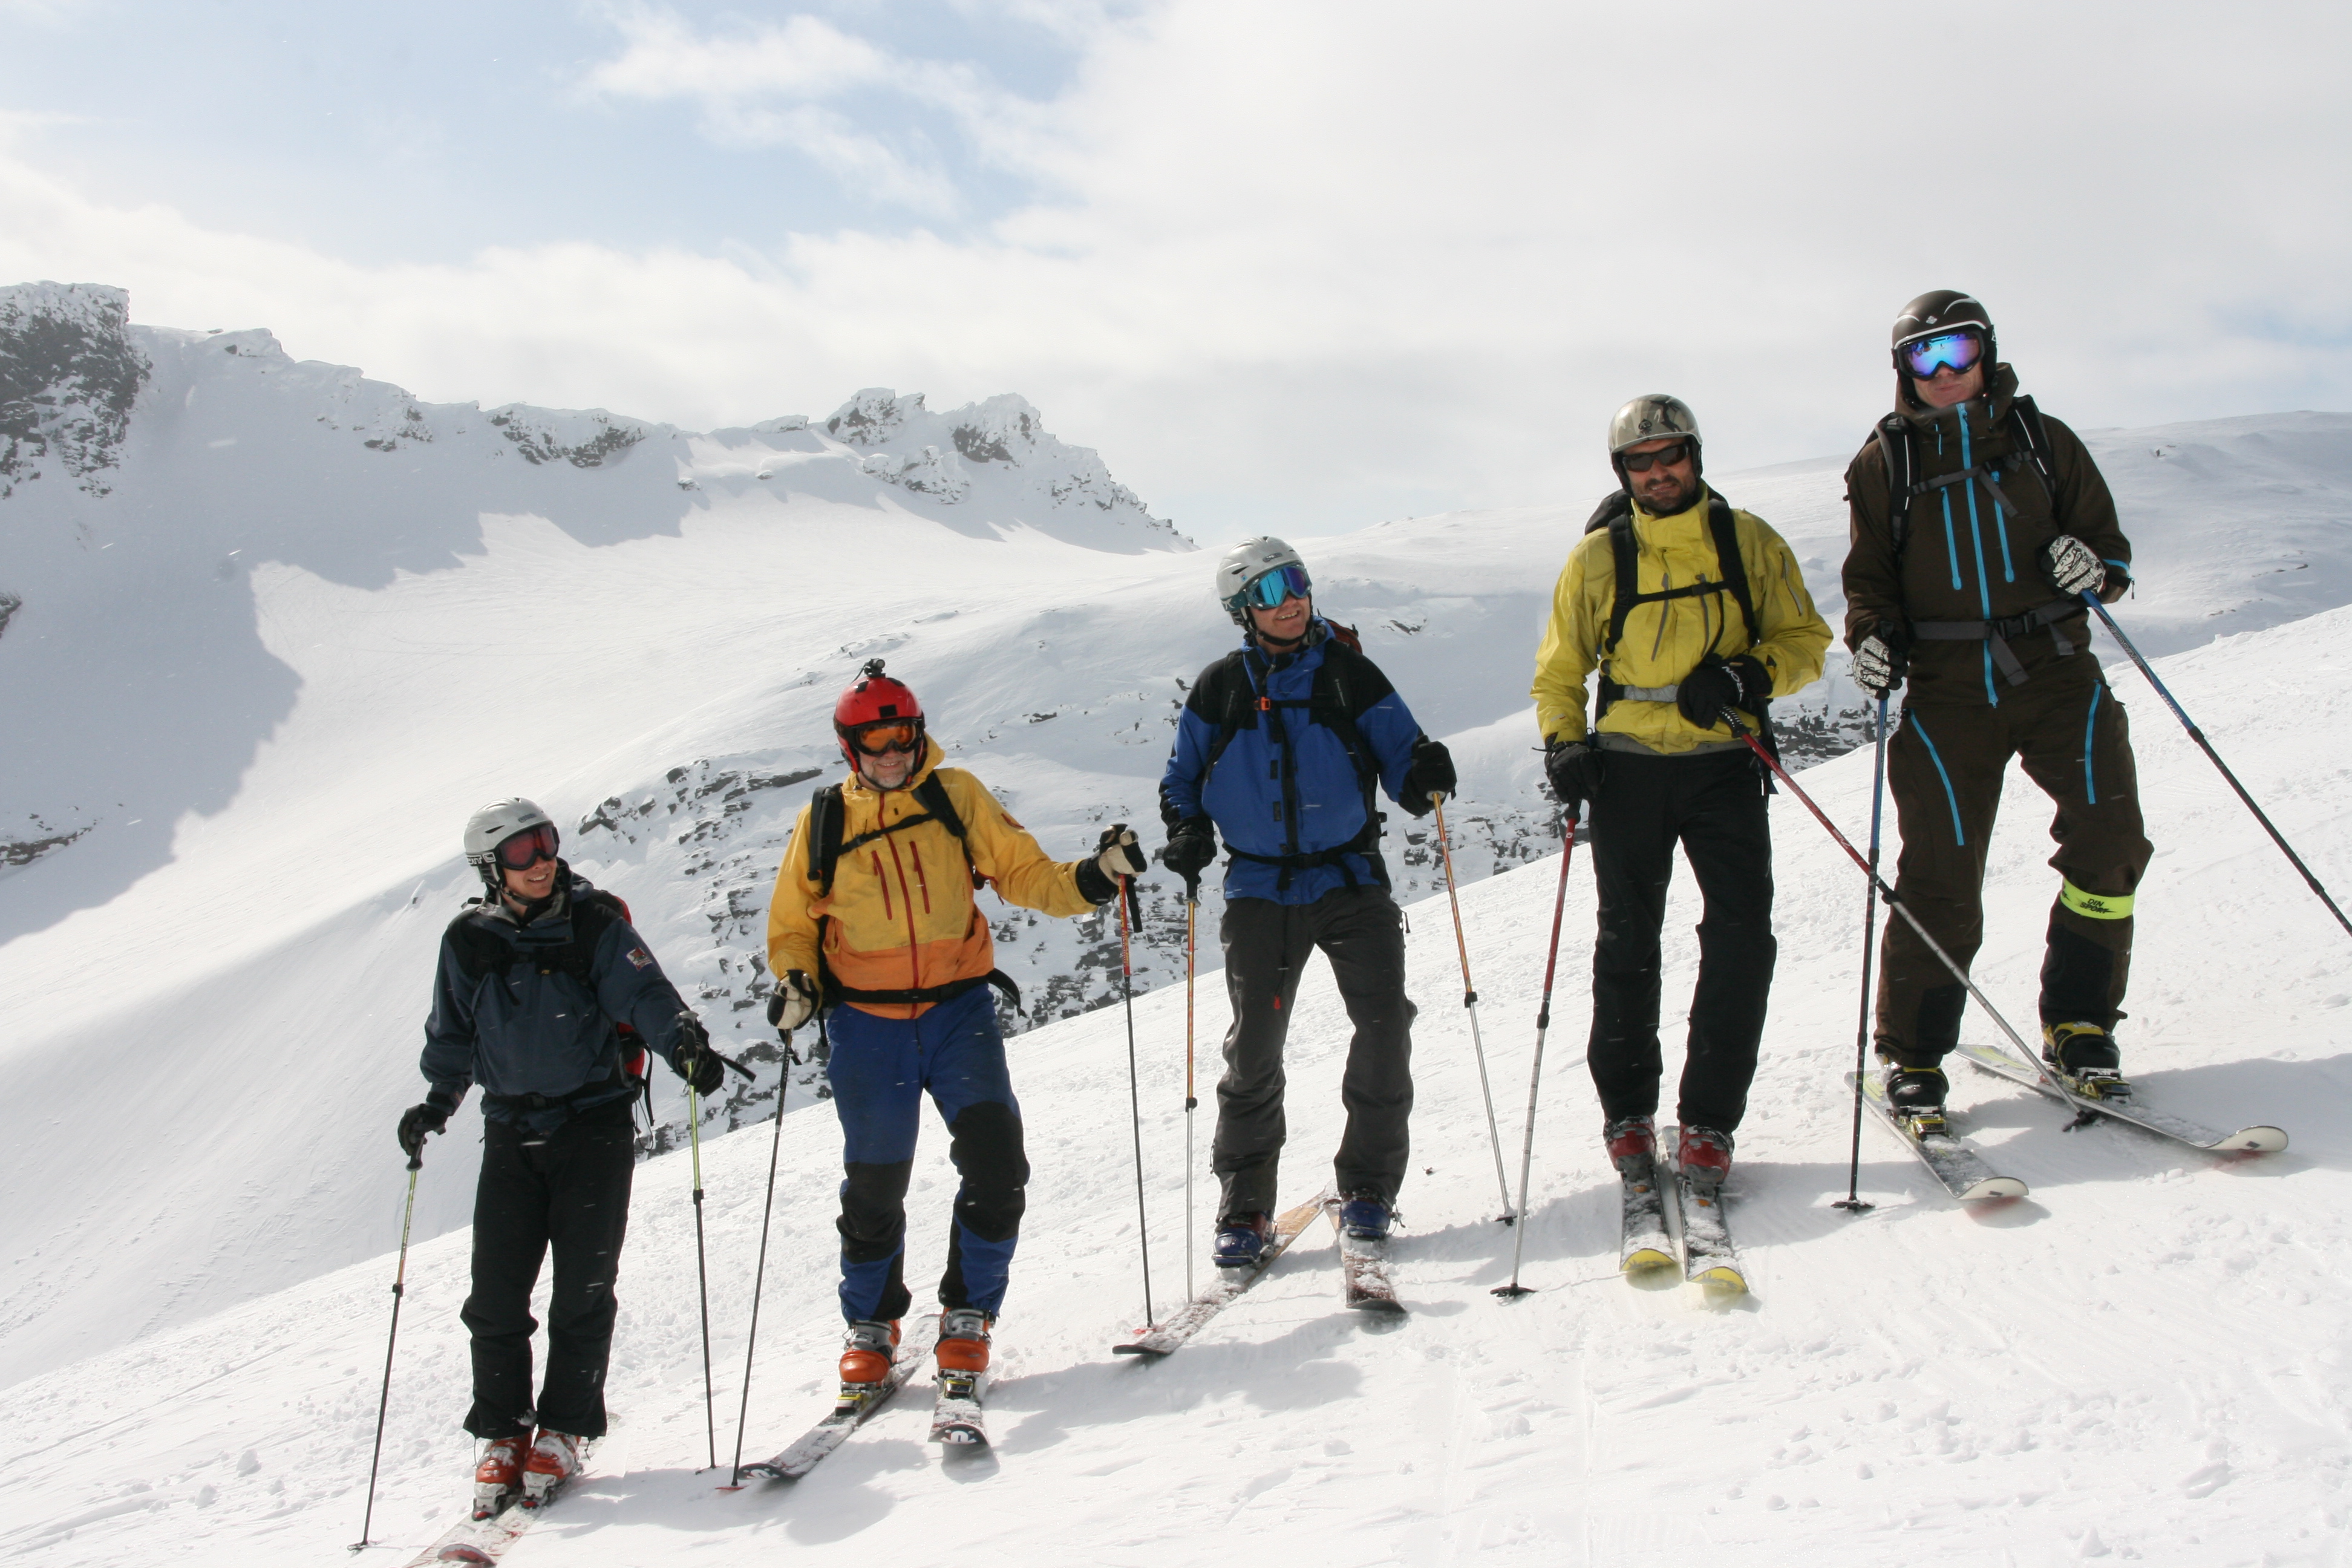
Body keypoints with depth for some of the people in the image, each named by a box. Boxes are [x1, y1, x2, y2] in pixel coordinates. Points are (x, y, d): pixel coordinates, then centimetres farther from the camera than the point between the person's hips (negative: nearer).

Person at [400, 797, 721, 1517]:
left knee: (583, 1288, -2)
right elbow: (452, 1037, 13)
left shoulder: (595, 925, -6)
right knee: (496, 1293, 0)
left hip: (595, 1123, -2)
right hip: (512, 1129, 3)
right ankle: (502, 1433, 16)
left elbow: (645, 994, -15)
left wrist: (685, 1043, -33)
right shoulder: (469, 943, 3)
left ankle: (564, 1429, 13)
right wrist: (436, 1103, -1)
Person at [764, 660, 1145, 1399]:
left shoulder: (957, 797, 2)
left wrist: (1092, 877, -15)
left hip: (958, 1008, 0)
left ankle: (968, 1315, 7)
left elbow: (1024, 873, 2)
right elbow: (792, 927, 11)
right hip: (867, 1024, 0)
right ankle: (870, 1325, 30)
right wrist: (795, 983, -8)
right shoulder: (822, 823, 3)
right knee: (874, 1185, 7)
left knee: (995, 1160, -14)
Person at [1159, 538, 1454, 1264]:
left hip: (1350, 877, 0)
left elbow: (1398, 754, 2)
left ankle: (1367, 1183, 6)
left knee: (1384, 1023, -11)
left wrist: (1421, 776, -21)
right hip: (1260, 888, 0)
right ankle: (1244, 1204, 14)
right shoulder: (1219, 689, 5)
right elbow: (1182, 777, 14)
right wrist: (1188, 834, -5)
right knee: (1254, 1047, 0)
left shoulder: (1349, 674, 2)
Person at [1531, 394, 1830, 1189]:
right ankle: (1627, 1109, 22)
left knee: (1742, 936, -9)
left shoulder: (1749, 541, 3)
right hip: (1629, 766, 0)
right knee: (1628, 943, 4)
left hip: (1722, 763, 0)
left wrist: (1746, 678, -15)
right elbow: (1558, 674, 12)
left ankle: (1708, 1117, 4)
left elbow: (1804, 640, 5)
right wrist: (1563, 744, -5)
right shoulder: (1598, 557, 3)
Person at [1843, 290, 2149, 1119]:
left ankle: (2078, 1022, 6)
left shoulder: (2043, 439, 10)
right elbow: (1870, 576, 13)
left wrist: (2094, 569, -11)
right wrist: (1871, 638, -8)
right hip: (1947, 689, -1)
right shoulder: (1884, 460, 9)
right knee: (1941, 874, -4)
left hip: (2053, 669, 1)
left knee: (2109, 838, -13)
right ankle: (1912, 1053, 11)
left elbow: (2109, 541, 13)